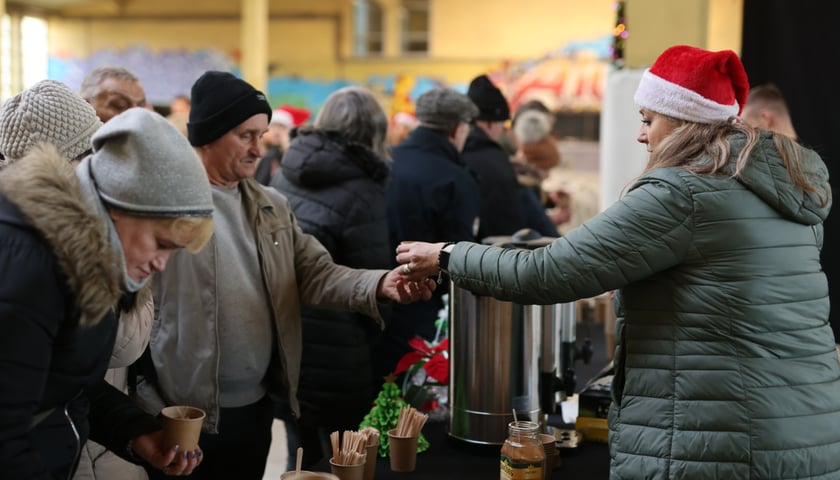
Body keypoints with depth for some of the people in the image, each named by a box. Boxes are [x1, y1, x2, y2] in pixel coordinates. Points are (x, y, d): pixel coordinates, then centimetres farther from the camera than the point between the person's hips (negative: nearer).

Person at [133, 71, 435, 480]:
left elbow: (316, 274, 3)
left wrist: (380, 284, -16)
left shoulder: (272, 207, 9)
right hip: (183, 414, -6)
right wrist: (148, 406, -18)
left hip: (255, 407, 6)